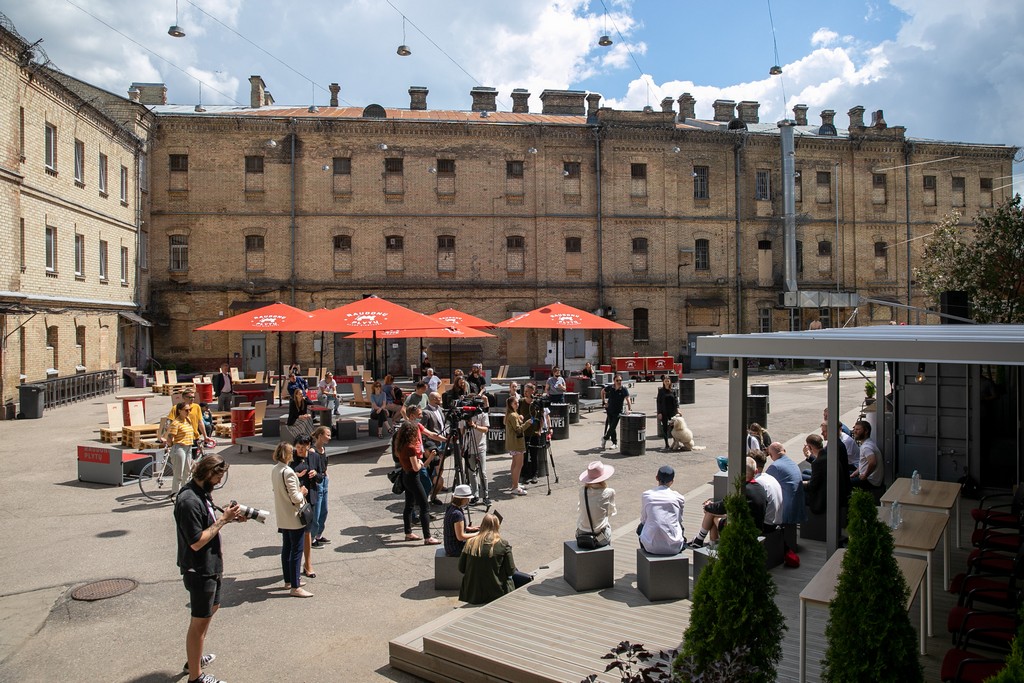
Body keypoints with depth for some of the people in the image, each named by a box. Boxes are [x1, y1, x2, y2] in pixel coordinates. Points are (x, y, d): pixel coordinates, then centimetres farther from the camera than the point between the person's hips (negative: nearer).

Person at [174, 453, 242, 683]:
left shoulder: (203, 493, 4)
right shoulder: (189, 501, -27)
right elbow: (196, 542, -27)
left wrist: (227, 517, -2)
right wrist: (223, 519, -24)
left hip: (211, 566, 10)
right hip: (199, 571, -10)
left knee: (212, 607, 26)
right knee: (200, 621, 2)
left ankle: (195, 657, 43)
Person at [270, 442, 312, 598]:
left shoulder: (275, 470, 4)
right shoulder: (288, 472, -23)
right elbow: (295, 498, -24)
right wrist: (302, 492, -5)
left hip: (282, 517, 9)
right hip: (294, 517, -9)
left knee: (286, 549, 18)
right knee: (296, 551, -2)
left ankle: (289, 580, 31)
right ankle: (295, 587, 2)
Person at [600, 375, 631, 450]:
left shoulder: (624, 390, -14)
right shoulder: (610, 387, -6)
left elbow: (628, 399, -24)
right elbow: (602, 391, 13)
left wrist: (629, 409, -38)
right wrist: (604, 401, 6)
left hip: (618, 412, -3)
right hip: (609, 410, 3)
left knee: (613, 427, -3)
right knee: (611, 427, 9)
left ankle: (605, 438, 20)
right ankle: (615, 443, 23)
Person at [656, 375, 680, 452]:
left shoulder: (673, 390, 5)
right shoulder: (661, 391, -2)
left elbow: (676, 400, 4)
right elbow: (658, 402, -3)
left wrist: (677, 409, -10)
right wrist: (659, 413, -8)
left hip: (672, 412, 2)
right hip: (664, 413, -2)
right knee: (665, 428, 2)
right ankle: (667, 445, 8)